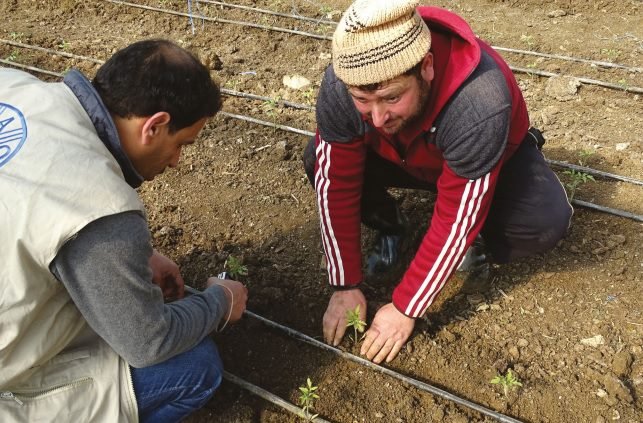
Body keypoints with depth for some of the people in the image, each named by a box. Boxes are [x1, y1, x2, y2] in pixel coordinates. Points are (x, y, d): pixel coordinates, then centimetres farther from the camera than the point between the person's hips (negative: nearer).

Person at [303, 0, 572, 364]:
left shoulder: (479, 105, -43)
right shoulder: (339, 86, -33)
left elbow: (456, 218, -35)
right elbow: (336, 185, -23)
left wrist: (406, 308, -28)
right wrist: (346, 286, -20)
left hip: (492, 158, -2)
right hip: (402, 156, 3)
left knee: (547, 221, -31)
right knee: (319, 162, -23)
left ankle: (476, 247, 2)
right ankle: (391, 229, 4)